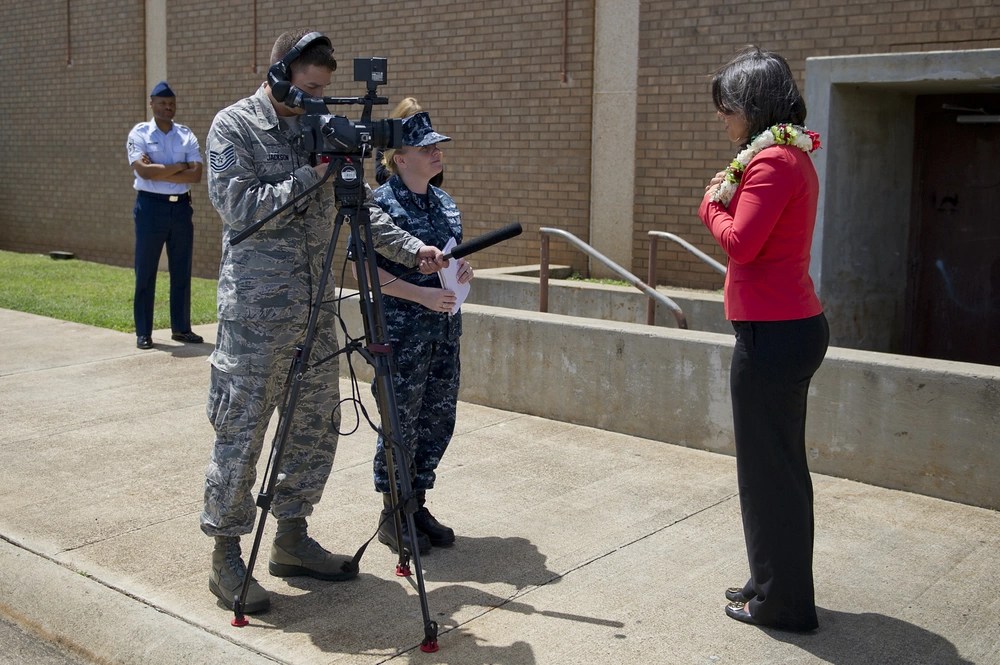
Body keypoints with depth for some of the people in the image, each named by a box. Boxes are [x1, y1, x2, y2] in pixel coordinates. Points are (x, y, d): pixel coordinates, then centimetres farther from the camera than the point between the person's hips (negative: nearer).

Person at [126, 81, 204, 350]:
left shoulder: (186, 135, 7)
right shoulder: (139, 133, -1)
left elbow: (196, 174, -5)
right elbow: (144, 171, -16)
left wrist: (159, 172, -12)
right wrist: (179, 166, -9)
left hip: (181, 206, 4)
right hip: (151, 206, -3)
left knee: (182, 271, 8)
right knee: (145, 272, 1)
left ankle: (181, 327, 18)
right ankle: (143, 332, 8)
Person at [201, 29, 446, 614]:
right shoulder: (234, 126, -4)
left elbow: (361, 206, 12)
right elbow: (239, 207, -15)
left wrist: (411, 248, -1)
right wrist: (312, 175, -17)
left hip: (316, 305, 7)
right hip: (256, 309, -6)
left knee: (317, 428, 11)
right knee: (241, 434, 0)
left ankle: (292, 539, 26)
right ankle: (227, 556, 13)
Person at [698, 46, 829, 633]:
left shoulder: (773, 161, -16)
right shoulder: (793, 155, 16)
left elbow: (740, 243, -21)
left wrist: (714, 204, -4)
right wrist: (728, 201, 2)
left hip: (773, 334, -11)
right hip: (795, 325, 11)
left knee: (769, 468, -1)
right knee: (781, 463, 17)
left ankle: (782, 601, 11)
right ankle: (775, 585, 30)